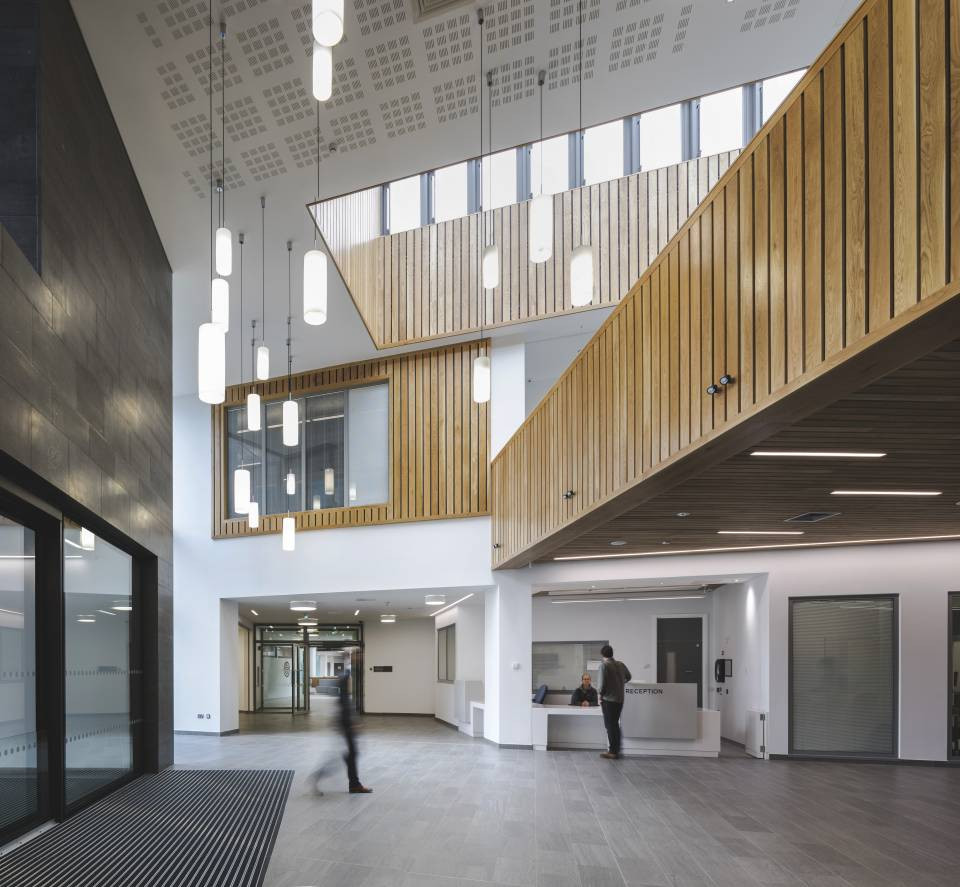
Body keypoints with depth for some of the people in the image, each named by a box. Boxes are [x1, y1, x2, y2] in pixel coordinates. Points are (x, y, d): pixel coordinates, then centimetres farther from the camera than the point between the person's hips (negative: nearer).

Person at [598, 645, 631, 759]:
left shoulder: (604, 666, -13)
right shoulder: (621, 665, 7)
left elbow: (603, 683, -18)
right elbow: (629, 677, 23)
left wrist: (600, 696, -4)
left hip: (608, 699, -6)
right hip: (620, 699, 6)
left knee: (610, 725, 0)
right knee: (615, 724, 16)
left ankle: (612, 752, 0)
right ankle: (616, 750, 19)